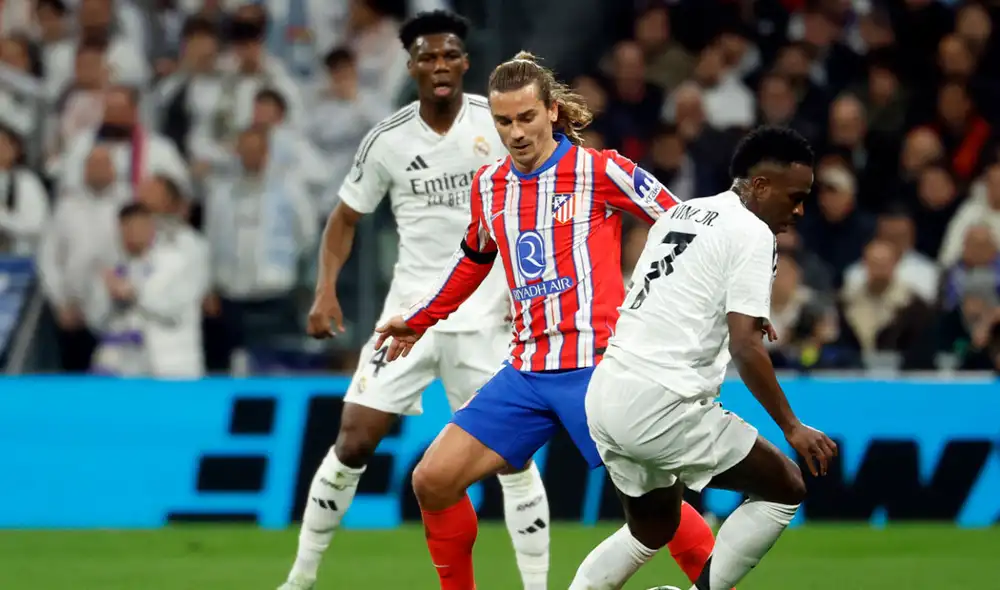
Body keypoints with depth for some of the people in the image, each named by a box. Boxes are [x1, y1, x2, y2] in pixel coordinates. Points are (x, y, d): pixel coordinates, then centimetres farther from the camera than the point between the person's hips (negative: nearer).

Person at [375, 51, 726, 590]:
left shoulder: (599, 171, -6)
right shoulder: (489, 185, 11)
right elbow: (475, 259, 30)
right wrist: (419, 321, 36)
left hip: (595, 367, -5)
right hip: (525, 373, 5)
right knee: (432, 481, -2)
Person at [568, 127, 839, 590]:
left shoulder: (679, 215, 19)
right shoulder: (752, 233, -6)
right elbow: (745, 347, -14)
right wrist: (792, 427, -10)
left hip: (605, 393, 9)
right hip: (662, 402, -9)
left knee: (652, 529, 26)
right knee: (784, 489, 6)